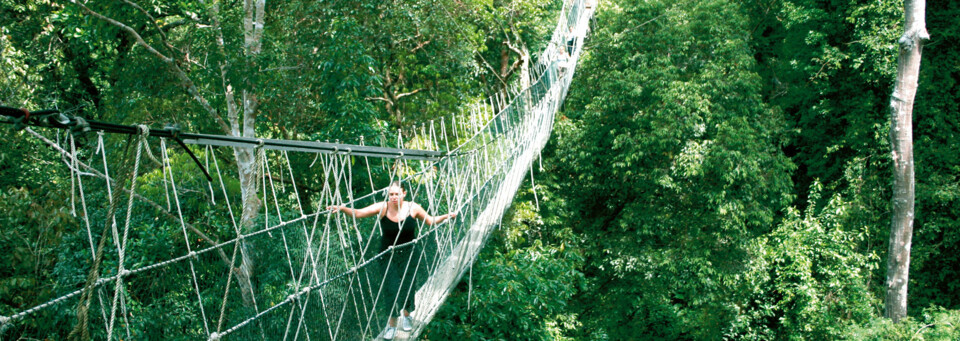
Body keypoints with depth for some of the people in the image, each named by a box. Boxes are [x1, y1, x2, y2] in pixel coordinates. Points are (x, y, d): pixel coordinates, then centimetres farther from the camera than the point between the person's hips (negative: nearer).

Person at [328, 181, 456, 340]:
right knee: (391, 287, -4)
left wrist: (445, 216, -9)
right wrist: (342, 208, -42)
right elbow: (359, 213, -25)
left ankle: (406, 315, 35)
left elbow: (431, 221, 5)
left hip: (408, 253, 1)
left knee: (407, 285, 4)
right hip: (389, 254, -1)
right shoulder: (382, 207, -15)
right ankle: (392, 324, 15)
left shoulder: (412, 208, -10)